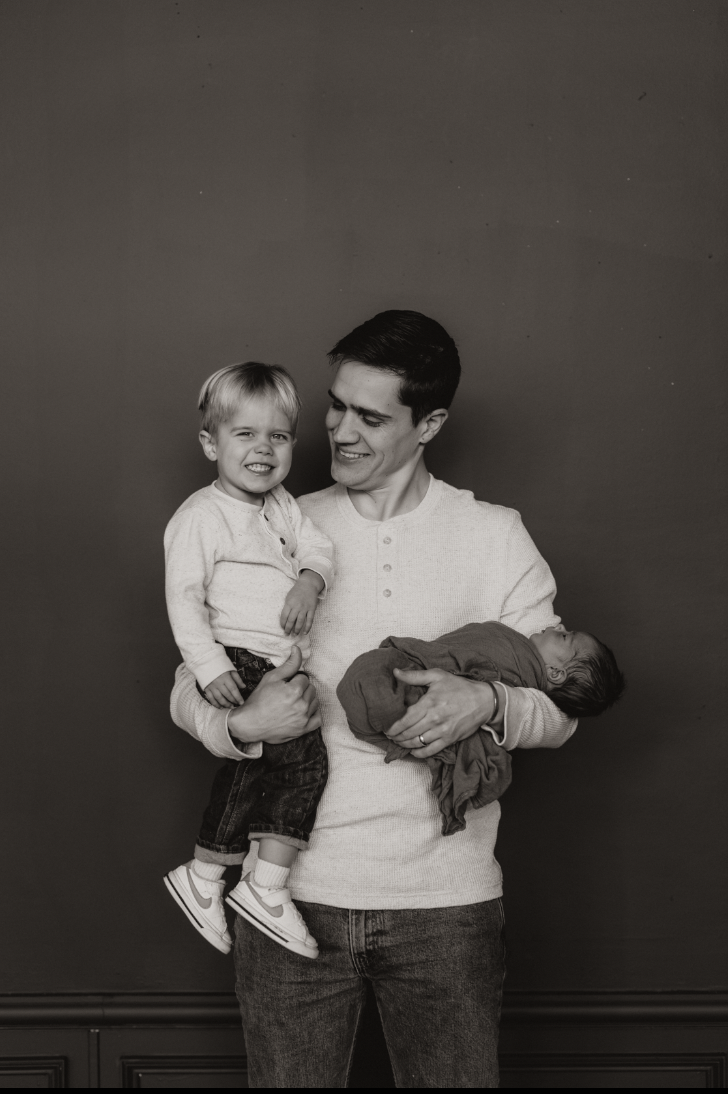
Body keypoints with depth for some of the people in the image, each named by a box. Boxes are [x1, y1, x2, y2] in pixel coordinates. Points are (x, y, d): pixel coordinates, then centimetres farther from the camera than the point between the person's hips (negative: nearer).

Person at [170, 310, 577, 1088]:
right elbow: (187, 692, 8)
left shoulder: (494, 536, 4)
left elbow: (558, 707, 4)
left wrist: (489, 705, -17)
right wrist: (242, 724, -14)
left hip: (445, 898, 0)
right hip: (291, 887, 1)